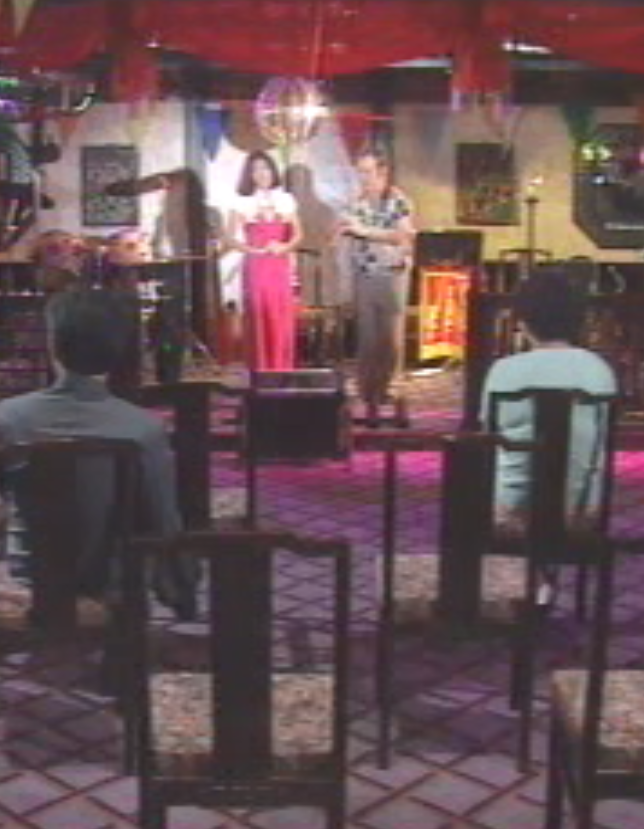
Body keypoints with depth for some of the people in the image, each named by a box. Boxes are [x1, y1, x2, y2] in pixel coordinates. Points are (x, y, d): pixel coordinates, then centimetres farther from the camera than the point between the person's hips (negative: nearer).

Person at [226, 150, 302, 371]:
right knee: (259, 317, -5)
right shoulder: (242, 202, 4)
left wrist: (284, 247, -8)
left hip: (281, 266, 2)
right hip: (255, 266, -2)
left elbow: (297, 235, 11)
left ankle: (282, 371, 4)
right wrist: (256, 250, -12)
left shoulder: (286, 200, 11)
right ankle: (261, 372, -1)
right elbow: (231, 239, -1)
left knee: (283, 318, -2)